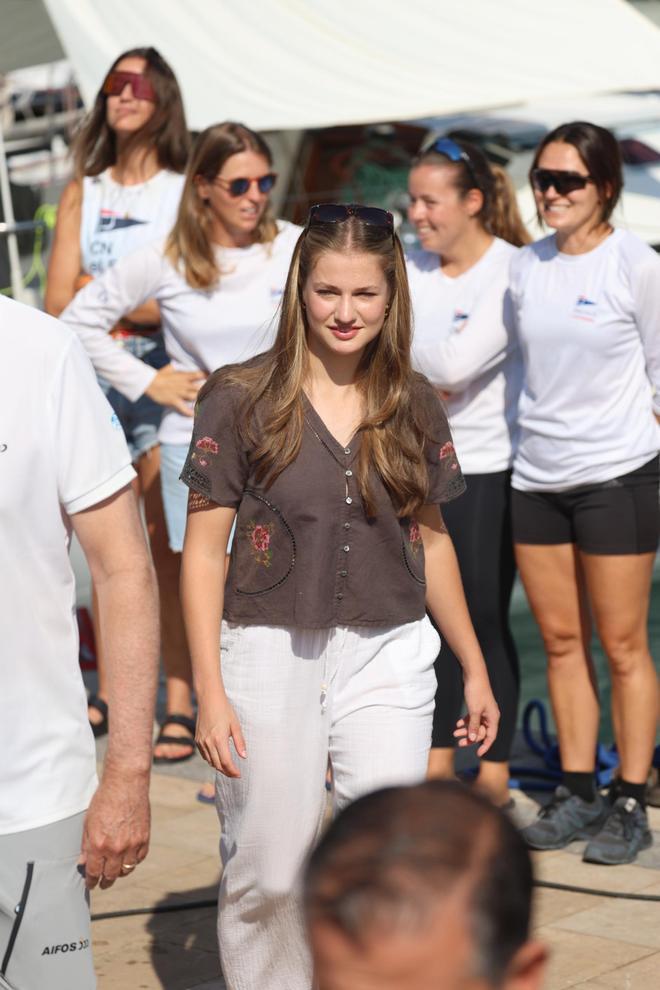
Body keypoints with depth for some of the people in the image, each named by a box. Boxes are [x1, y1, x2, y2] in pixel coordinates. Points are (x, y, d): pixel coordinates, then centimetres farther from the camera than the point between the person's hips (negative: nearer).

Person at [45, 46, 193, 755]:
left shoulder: (188, 192, 2)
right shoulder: (82, 193, 13)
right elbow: (57, 302, 5)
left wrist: (96, 289, -8)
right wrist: (142, 301, -7)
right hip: (94, 384, 4)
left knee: (168, 553, -6)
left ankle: (180, 702, -1)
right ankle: (109, 695, 15)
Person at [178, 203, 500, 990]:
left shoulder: (414, 407, 5)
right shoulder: (240, 398, -6)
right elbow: (204, 549, -5)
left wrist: (476, 671, 17)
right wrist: (209, 690, -9)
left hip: (389, 658, 3)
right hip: (270, 654, -2)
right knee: (268, 874, 4)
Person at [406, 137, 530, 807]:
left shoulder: (513, 272, -12)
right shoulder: (412, 267, 7)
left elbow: (457, 362, -21)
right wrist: (417, 380, -16)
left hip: (488, 472, -5)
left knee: (485, 622, 1)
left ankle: (495, 772, 13)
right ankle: (437, 764, 22)